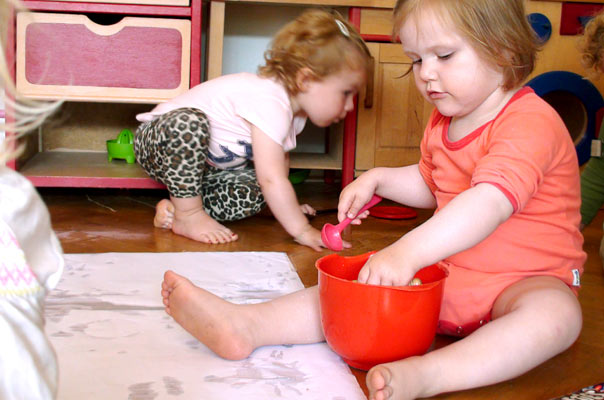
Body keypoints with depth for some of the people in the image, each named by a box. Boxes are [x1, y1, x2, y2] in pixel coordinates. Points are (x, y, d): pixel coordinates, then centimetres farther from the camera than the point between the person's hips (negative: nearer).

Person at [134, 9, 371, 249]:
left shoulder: (294, 110, -3)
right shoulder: (271, 103, -34)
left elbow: (279, 158, 14)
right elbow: (271, 177, -37)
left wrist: (286, 205, 10)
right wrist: (301, 230, -32)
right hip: (158, 137, -8)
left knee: (252, 193, -12)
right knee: (190, 122, -41)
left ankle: (174, 208, -6)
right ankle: (188, 213, -25)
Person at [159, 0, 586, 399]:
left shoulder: (531, 122, -21)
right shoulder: (443, 122, 9)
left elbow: (490, 202, -38)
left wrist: (408, 252, -49)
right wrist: (378, 179, 9)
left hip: (527, 278, -7)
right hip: (447, 270, 7)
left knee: (555, 313, -39)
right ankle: (246, 326, -24)